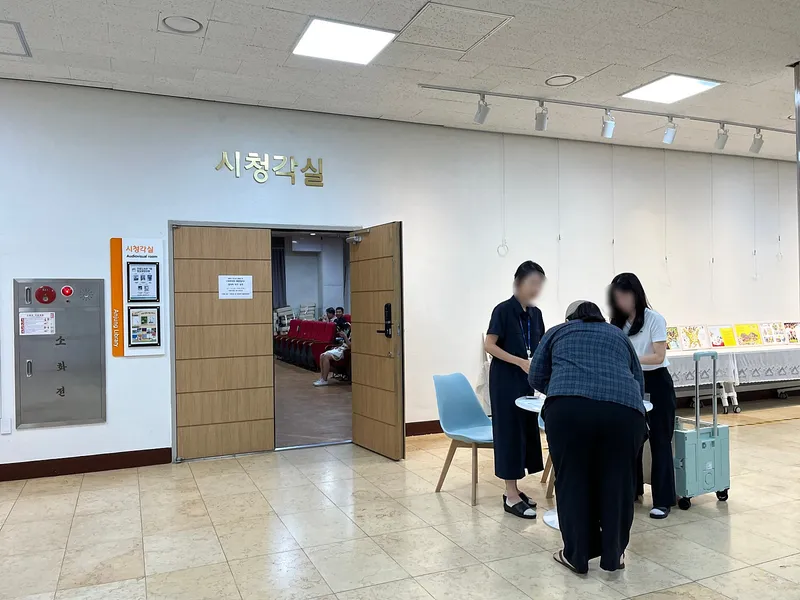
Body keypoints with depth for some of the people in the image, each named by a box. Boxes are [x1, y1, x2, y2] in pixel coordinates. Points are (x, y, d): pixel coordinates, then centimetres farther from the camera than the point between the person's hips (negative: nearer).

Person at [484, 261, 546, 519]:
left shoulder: (536, 313, 9)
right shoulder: (503, 310, -12)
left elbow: (539, 349, 15)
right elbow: (489, 345, -15)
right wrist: (520, 362, -22)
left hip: (526, 381, 8)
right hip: (505, 380, -7)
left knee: (526, 430, 11)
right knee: (509, 431, -3)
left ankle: (514, 490, 23)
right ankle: (511, 497, 5)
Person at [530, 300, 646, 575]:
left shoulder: (558, 332, 24)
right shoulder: (619, 335, 30)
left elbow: (536, 377, 22)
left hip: (569, 408, -2)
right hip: (624, 408, 2)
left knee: (572, 479, 11)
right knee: (617, 482, 16)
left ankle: (576, 555, 20)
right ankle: (613, 556, 25)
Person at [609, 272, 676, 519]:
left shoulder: (655, 319, -13)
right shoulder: (618, 322, 5)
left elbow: (659, 357, -19)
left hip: (656, 383, -5)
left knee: (659, 441, 0)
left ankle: (663, 500, 7)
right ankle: (632, 489, 26)